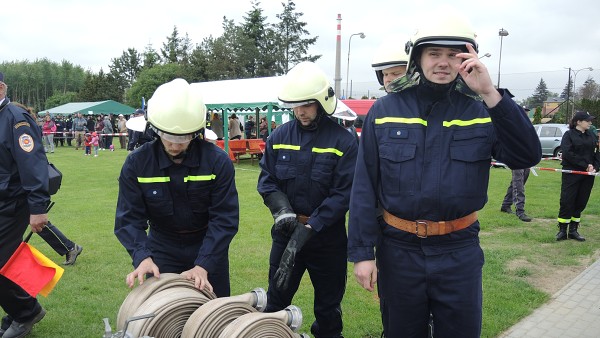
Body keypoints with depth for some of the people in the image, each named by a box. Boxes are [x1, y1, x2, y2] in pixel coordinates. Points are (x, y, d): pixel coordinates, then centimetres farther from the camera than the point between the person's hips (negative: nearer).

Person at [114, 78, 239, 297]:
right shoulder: (137, 164, -14)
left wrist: (203, 265, -31)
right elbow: (129, 219, -14)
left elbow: (225, 218, -20)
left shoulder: (218, 161, -19)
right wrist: (142, 256, -32)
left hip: (208, 248, 0)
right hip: (162, 250, 1)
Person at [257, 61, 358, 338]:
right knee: (276, 300, 17)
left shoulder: (343, 141, -12)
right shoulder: (279, 137, 0)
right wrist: (283, 210, -19)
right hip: (286, 233, 3)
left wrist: (309, 228, -22)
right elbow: (267, 180, 0)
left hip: (328, 236, -2)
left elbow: (344, 193, -16)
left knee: (328, 305, 17)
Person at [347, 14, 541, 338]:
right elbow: (364, 187, -5)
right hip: (398, 250, 0)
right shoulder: (384, 111, -4)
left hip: (459, 252, 1)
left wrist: (491, 94, -22)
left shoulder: (480, 112, -1)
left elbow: (527, 156, -15)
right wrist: (361, 252, -7)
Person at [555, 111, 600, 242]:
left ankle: (573, 230, 16)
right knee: (567, 201, -5)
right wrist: (585, 165, -16)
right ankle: (562, 230, 5)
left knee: (581, 202, 7)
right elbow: (568, 153, -15)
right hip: (571, 173, -5)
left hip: (588, 174, 5)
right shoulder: (569, 134, -4)